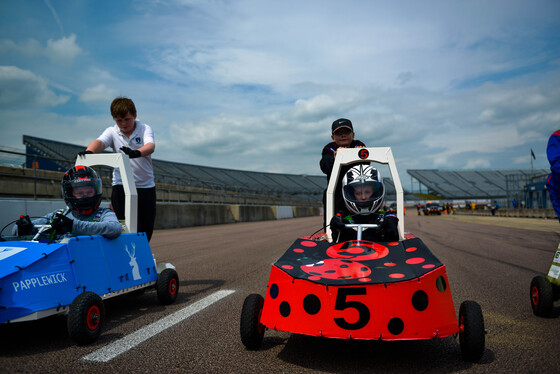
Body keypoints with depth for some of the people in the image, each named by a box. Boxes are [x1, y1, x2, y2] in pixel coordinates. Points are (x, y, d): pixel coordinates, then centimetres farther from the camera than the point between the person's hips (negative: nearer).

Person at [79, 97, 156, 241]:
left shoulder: (145, 129, -1)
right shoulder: (112, 132, 5)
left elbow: (150, 146, -22)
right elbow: (100, 142, -16)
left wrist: (136, 152, -44)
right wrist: (89, 151, -40)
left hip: (146, 186, 0)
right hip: (121, 185, 0)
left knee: (146, 228, 8)